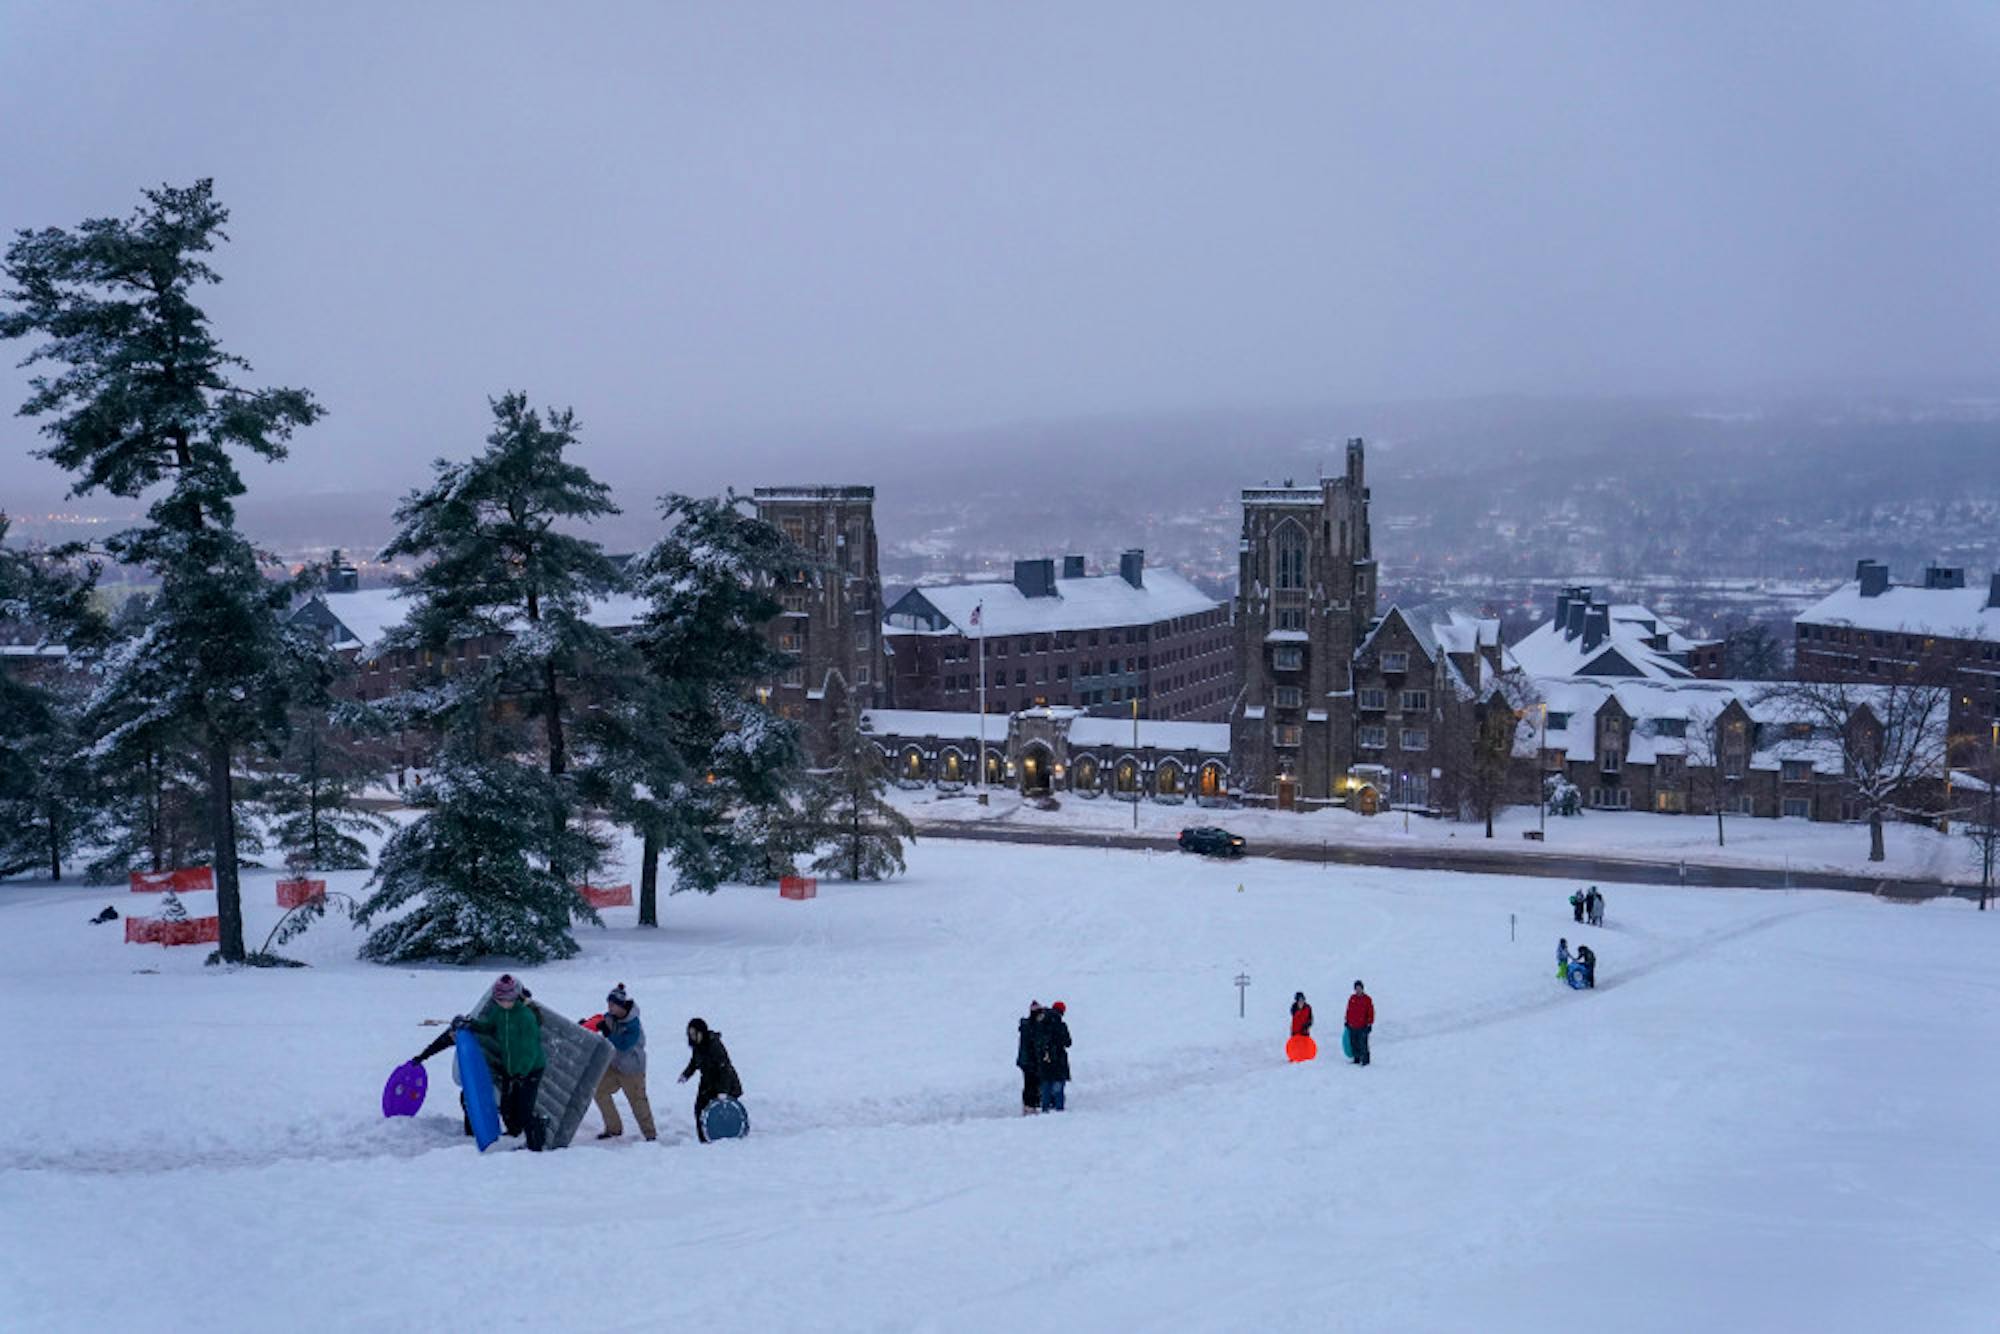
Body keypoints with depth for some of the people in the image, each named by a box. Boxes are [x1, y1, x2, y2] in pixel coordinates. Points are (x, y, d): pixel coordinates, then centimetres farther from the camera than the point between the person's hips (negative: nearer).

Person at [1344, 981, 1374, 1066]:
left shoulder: (1367, 1000, -3)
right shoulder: (1352, 998, 9)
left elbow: (1371, 1012, -3)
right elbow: (1348, 1010, 17)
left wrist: (1369, 1024, -6)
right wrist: (1347, 1021, 17)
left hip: (1363, 1027, -5)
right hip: (1352, 1027, 5)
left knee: (1362, 1044, -8)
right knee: (1354, 1044, 10)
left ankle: (1365, 1060, -1)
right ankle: (1356, 1059, 21)